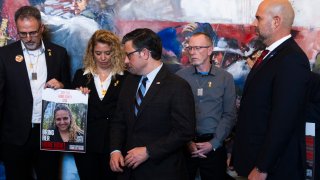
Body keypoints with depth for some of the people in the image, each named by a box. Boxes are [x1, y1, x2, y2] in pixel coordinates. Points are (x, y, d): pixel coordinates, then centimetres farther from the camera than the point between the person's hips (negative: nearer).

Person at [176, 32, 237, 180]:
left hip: (214, 146, 0)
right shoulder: (180, 76, 1)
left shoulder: (225, 78, 2)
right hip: (184, 145, 0)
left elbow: (229, 115, -1)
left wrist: (213, 143, -9)